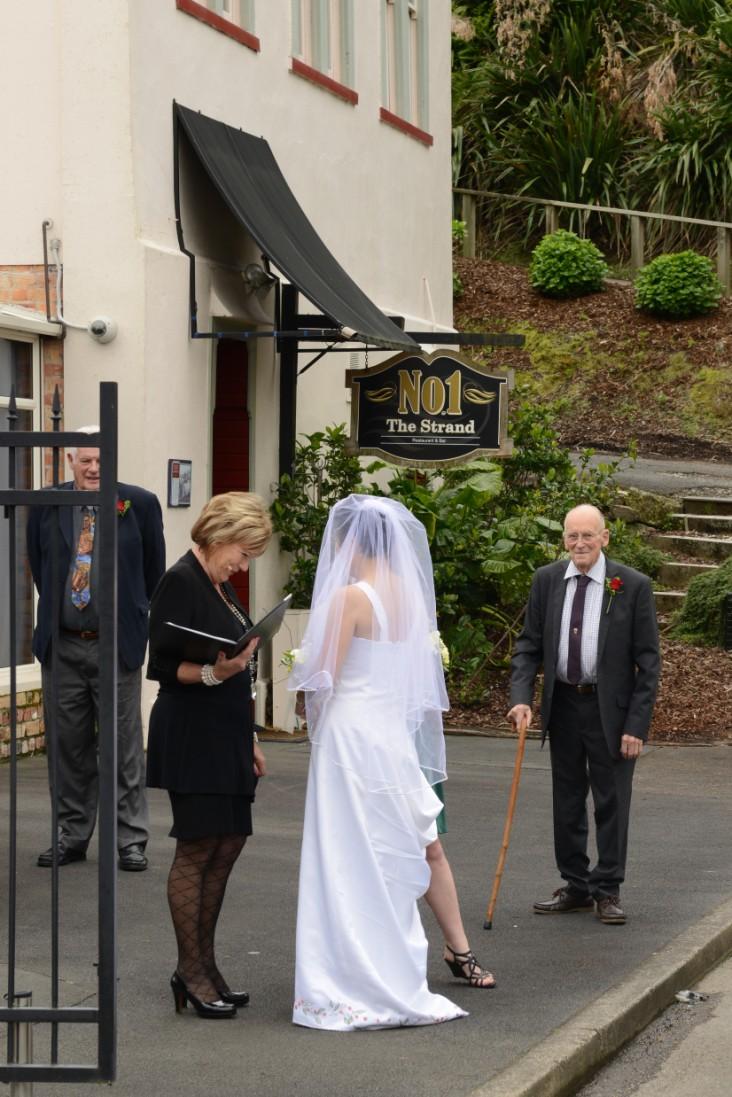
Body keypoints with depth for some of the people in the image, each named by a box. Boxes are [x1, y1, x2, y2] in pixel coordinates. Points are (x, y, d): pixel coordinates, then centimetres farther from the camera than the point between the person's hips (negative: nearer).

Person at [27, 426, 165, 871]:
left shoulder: (139, 504, -4)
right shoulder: (46, 506, 2)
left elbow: (154, 570, 7)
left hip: (116, 647, -2)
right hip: (62, 646, 3)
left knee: (125, 747, 1)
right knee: (69, 747, 9)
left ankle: (131, 840, 7)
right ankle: (73, 836, 19)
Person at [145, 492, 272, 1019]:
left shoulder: (220, 587, 18)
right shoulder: (181, 582, -10)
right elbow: (162, 665, -16)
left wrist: (250, 740, 23)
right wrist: (212, 672, -32)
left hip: (227, 736, 9)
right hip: (191, 738, -9)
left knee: (226, 846, 8)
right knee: (197, 848, -5)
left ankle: (204, 964, 15)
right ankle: (191, 971, 1)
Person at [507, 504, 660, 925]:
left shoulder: (633, 586, -10)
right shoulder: (547, 581, 0)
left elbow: (648, 661, -8)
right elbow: (529, 645, 5)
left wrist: (637, 724, -13)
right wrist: (521, 697, -10)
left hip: (610, 709, -4)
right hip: (562, 704, 4)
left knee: (612, 801, 3)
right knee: (567, 801, 12)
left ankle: (607, 890, 14)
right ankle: (576, 886, 23)